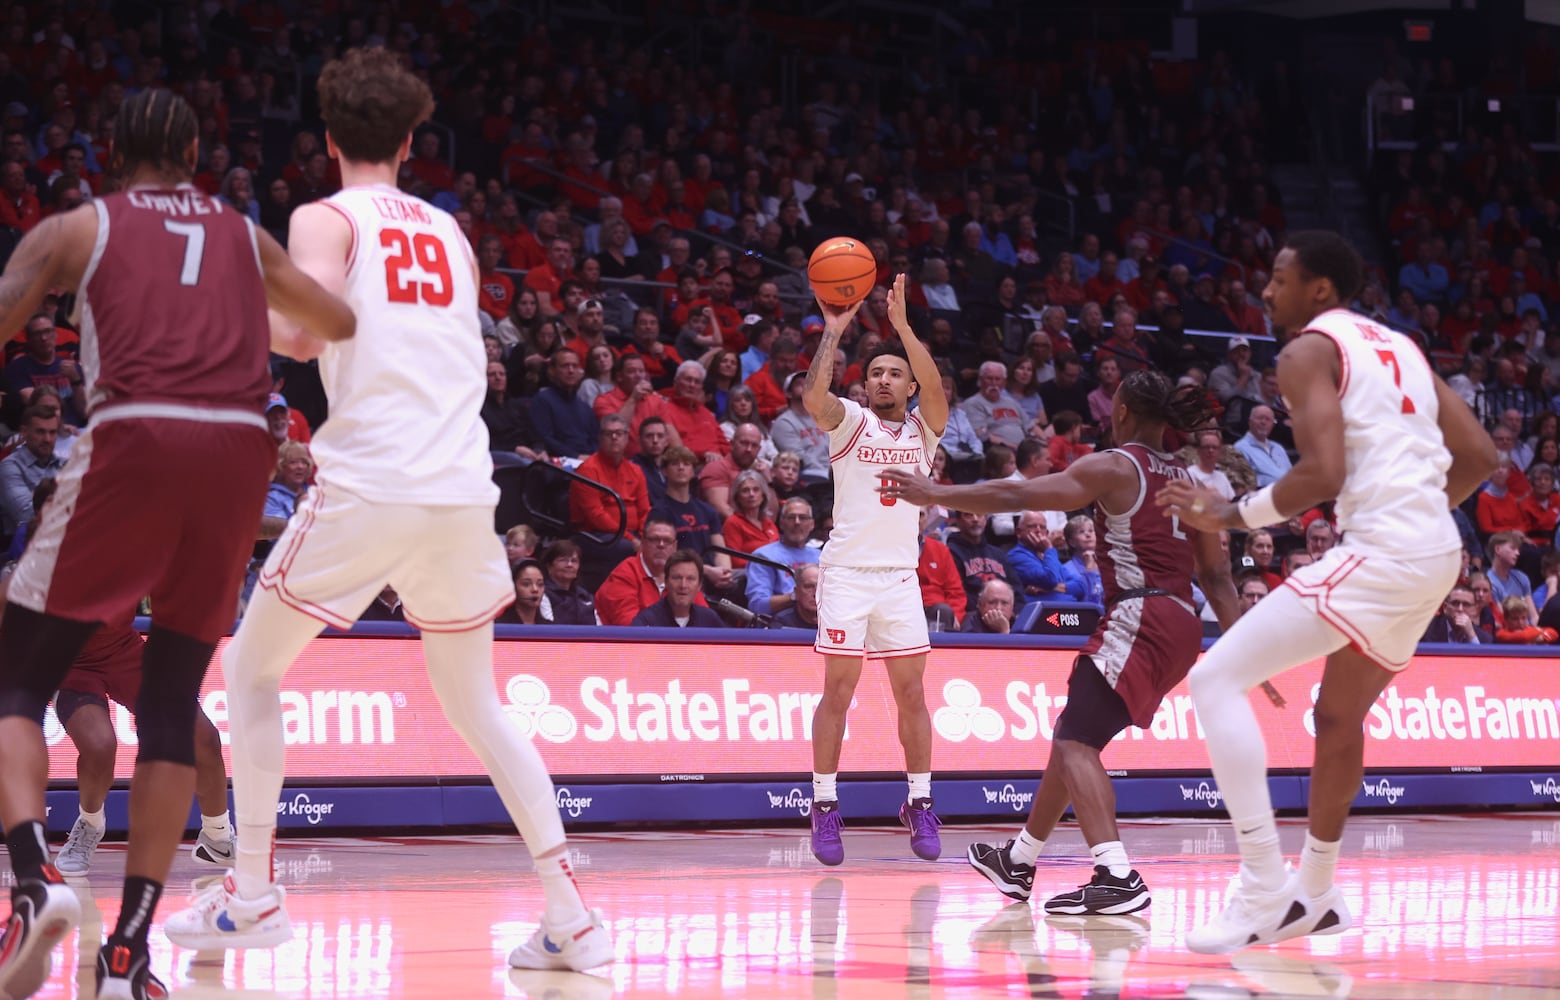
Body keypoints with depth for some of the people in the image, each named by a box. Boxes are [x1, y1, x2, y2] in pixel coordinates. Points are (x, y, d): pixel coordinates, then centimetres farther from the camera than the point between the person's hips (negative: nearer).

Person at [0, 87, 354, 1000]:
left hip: (133, 444, -3)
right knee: (172, 701, 12)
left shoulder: (77, 229, 13)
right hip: (240, 452, 3)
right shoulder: (247, 238, 24)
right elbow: (341, 327, 35)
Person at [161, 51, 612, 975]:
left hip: (370, 485, -5)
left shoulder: (325, 220, 2)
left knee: (252, 667, 13)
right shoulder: (450, 233, 19)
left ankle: (254, 892, 10)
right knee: (475, 702, 17)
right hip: (465, 489, 5)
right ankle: (572, 915, 6)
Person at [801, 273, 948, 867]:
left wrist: (902, 324, -18)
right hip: (847, 572, -2)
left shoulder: (924, 428, 9)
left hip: (900, 576, 3)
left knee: (911, 693, 4)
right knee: (838, 691, -3)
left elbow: (935, 389, -12)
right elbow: (813, 396, -18)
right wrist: (835, 330, -16)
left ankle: (919, 806, 12)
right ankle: (825, 808, 2)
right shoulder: (848, 422, 3)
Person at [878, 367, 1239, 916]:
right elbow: (1217, 574, 17)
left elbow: (1016, 495, -11)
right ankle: (1019, 861, 33)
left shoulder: (1113, 467, -5)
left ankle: (1117, 877, -30)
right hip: (1182, 624, 9)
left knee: (1076, 741, -13)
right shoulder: (1188, 479, 17)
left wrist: (934, 494, -6)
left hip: (1139, 618, -9)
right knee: (1074, 733, 21)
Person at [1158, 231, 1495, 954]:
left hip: (1379, 553, -9)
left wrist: (1234, 515, -6)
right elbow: (1478, 456, 19)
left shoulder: (1309, 350, -4)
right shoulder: (1398, 347, 21)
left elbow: (1323, 474, -17)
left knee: (1217, 679, -9)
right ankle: (1314, 895, 40)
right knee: (1339, 717, 27)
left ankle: (1265, 891, -14)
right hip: (1437, 554, 9)